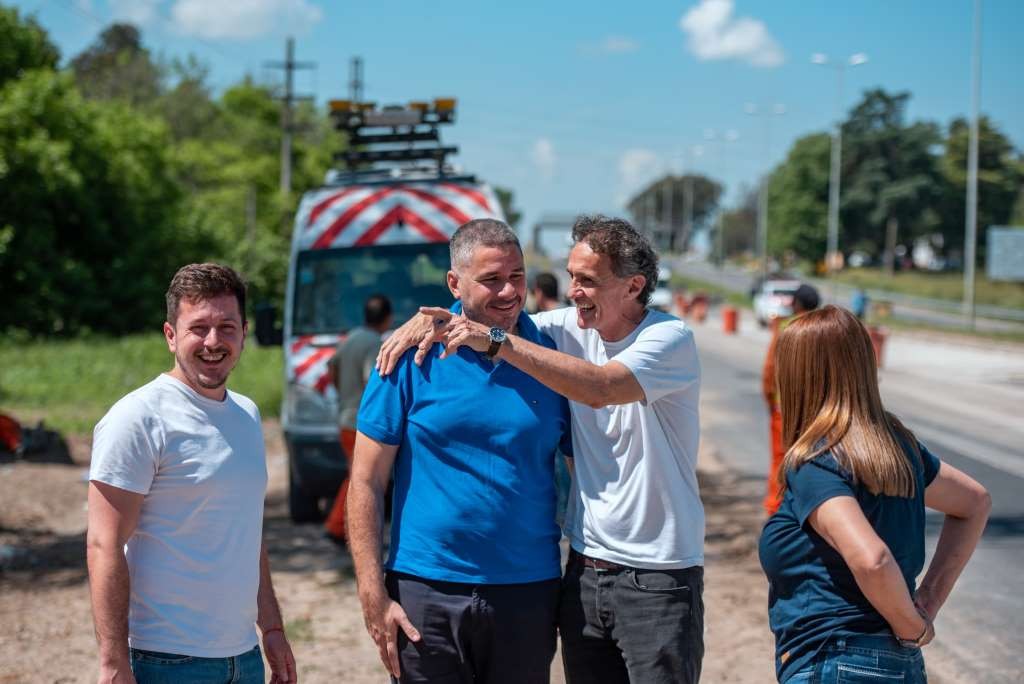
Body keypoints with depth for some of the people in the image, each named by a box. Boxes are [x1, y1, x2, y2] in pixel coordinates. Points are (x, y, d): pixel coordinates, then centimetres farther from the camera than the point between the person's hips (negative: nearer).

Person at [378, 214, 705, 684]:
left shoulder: (670, 338, -12)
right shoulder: (570, 328, 4)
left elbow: (600, 388, -29)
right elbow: (474, 305, 12)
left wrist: (497, 340, -27)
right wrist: (427, 317, -10)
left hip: (658, 576, -5)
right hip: (585, 569, 5)